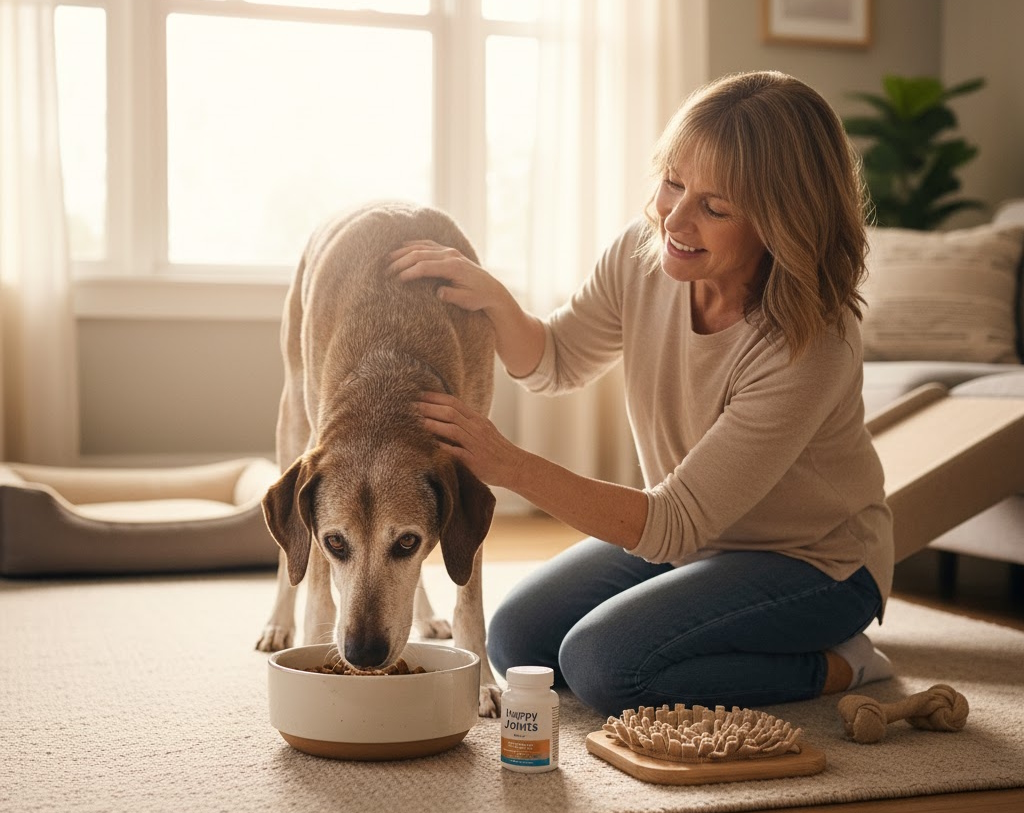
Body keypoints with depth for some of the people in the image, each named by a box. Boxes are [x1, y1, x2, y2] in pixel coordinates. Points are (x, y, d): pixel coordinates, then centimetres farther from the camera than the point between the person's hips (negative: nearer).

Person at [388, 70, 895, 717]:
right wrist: (493, 300, -18)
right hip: (693, 533, 7)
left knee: (603, 665, -23)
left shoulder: (810, 348, -33)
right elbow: (555, 364, 4)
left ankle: (834, 665, -3)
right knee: (518, 641, 0)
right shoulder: (646, 251, -14)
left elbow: (674, 526, -30)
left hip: (815, 561, -7)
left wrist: (511, 466, -36)